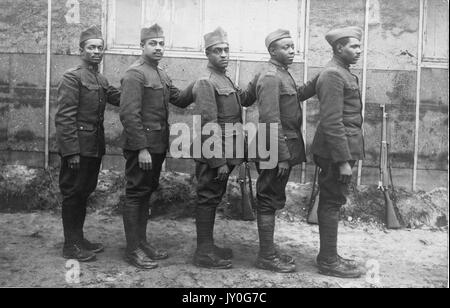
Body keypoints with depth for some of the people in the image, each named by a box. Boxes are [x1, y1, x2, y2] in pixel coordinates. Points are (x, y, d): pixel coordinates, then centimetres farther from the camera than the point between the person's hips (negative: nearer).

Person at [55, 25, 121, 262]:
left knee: (84, 192, 15)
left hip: (95, 147, 8)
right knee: (73, 193, 1)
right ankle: (70, 245, 12)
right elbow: (65, 117, -16)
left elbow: (120, 98, 7)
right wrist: (71, 151, -20)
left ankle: (79, 239, 27)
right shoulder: (72, 77, -10)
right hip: (78, 147, -8)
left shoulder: (101, 80, 16)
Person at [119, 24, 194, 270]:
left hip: (157, 146, 9)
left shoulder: (161, 75, 17)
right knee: (135, 194, 0)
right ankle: (133, 250, 10)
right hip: (141, 146, -9)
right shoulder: (135, 74, -12)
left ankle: (142, 241, 27)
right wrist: (141, 148, -22)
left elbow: (180, 100, 15)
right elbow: (129, 114, -19)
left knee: (146, 193, 16)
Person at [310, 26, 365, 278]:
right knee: (332, 204, -2)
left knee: (332, 204, 15)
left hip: (344, 149, 10)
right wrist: (343, 160, -22)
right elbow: (332, 122, -22)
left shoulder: (344, 73, 17)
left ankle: (329, 256, 25)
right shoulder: (333, 75, -15)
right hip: (336, 152, -10)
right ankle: (329, 262, 9)